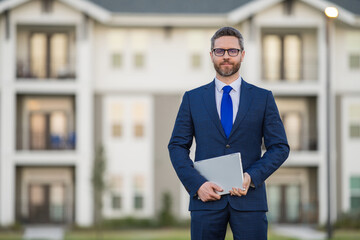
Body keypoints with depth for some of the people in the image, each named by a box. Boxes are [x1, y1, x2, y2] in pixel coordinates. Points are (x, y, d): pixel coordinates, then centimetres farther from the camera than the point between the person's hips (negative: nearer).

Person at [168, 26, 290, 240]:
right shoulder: (192, 98, 10)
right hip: (206, 198, 1)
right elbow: (177, 146, 8)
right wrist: (196, 184, -8)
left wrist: (252, 177, -10)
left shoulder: (263, 98, 9)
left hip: (249, 199, 0)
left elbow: (280, 147, 6)